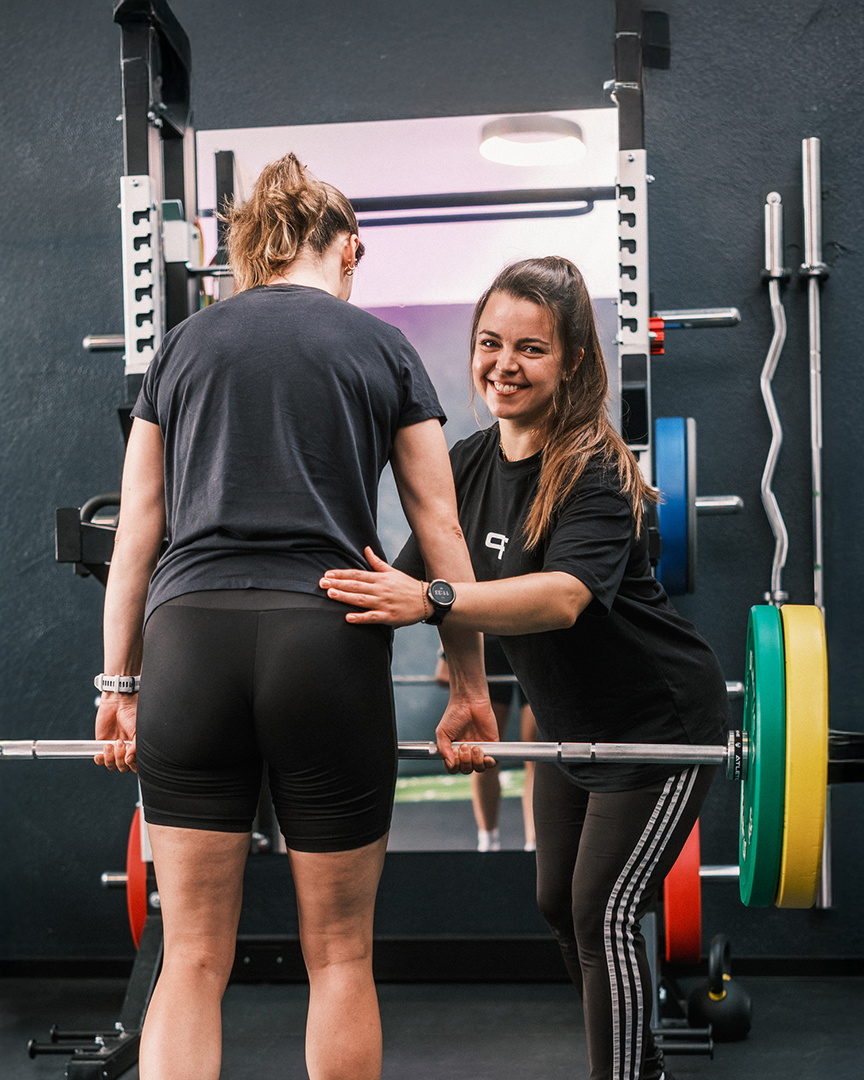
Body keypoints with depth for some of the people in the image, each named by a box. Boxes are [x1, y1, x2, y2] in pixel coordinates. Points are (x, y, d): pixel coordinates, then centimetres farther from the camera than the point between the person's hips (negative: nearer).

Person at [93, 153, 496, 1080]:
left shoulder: (184, 345, 16)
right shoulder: (383, 349, 11)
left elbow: (136, 533, 13)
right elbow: (440, 533, 10)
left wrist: (119, 681, 18)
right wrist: (469, 682, 16)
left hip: (189, 635, 2)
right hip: (327, 641, -2)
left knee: (192, 959, 7)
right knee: (339, 954, 10)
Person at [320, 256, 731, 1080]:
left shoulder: (595, 472, -27)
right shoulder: (468, 462, -5)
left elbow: (564, 596, -43)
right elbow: (415, 577, -3)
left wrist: (429, 601, -56)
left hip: (660, 726, -8)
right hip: (573, 725, 8)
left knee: (604, 913, -9)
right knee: (559, 905, 16)